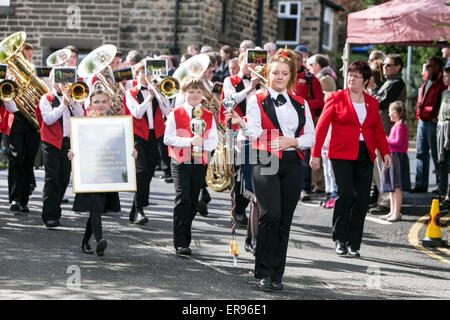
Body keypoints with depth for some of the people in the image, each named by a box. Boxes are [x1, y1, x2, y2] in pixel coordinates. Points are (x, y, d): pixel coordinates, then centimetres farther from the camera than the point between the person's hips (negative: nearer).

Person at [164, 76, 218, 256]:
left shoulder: (209, 116, 10)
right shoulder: (175, 114, 2)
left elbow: (214, 141, 6)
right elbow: (168, 138, -5)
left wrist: (203, 143, -16)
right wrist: (189, 141, -17)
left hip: (200, 164, 3)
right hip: (180, 163, -3)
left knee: (193, 202, 8)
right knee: (182, 200, -13)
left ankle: (185, 238, 22)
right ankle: (180, 243, -15)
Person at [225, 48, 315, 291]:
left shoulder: (300, 104, 15)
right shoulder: (257, 101, 5)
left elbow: (311, 137, 11)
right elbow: (255, 133, -8)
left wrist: (292, 141, -8)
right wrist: (241, 124, -28)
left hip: (292, 164, 4)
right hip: (266, 163, -3)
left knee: (284, 220, 3)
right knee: (270, 215, -17)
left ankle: (277, 275, 11)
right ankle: (264, 273, -9)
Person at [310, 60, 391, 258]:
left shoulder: (372, 102, 14)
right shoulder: (336, 98, 3)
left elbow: (378, 130, 20)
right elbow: (322, 126, 1)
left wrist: (385, 152, 6)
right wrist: (315, 154, -5)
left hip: (365, 156, 4)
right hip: (342, 154, -4)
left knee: (362, 199, -1)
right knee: (345, 193, -16)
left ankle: (353, 245, 8)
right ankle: (340, 239, 0)